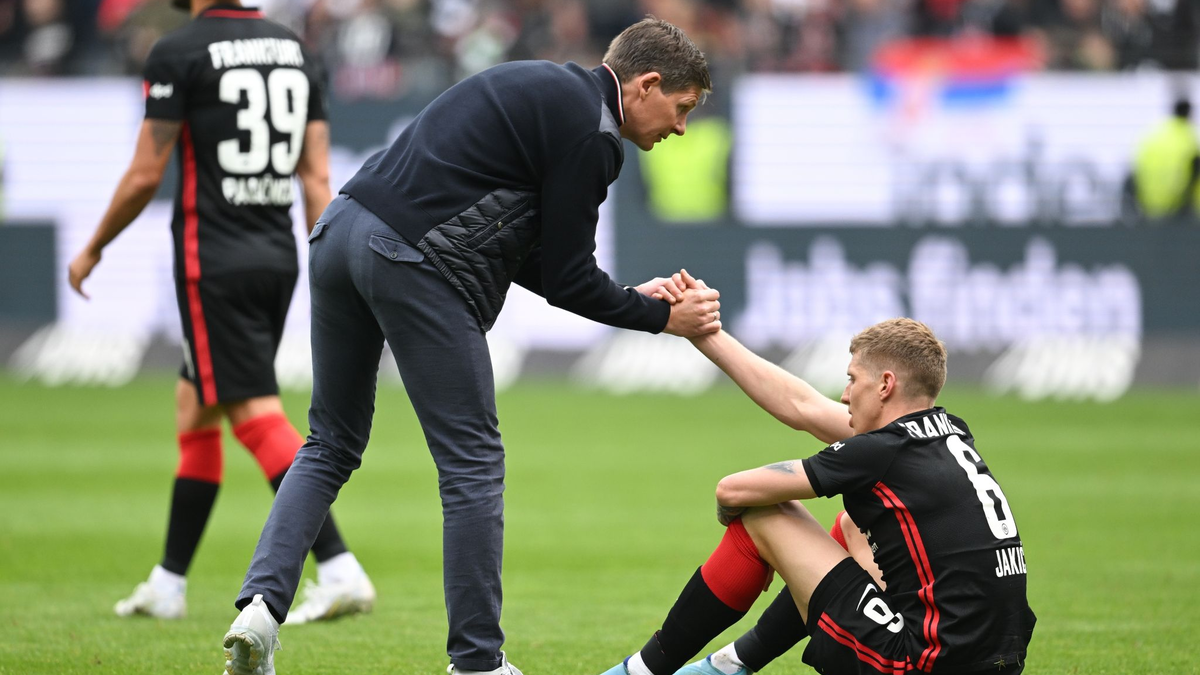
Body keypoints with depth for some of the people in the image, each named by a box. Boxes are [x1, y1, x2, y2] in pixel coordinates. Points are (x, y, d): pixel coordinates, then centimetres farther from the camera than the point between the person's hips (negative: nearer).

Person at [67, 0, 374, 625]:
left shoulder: (178, 53, -10)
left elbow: (145, 176, -9)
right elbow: (318, 179, 7)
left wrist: (92, 250, 6)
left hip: (213, 264, -7)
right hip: (278, 258, 7)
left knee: (258, 417, -10)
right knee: (193, 410, 17)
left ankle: (339, 570, -20)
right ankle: (168, 585, 23)